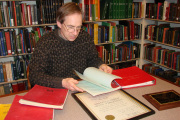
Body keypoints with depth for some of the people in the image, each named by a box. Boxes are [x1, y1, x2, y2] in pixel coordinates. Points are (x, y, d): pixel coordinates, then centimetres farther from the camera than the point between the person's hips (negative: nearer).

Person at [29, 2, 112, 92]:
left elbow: (93, 59, 16)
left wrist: (100, 65, -6)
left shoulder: (85, 37, 0)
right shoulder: (45, 43, -12)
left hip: (84, 91, 3)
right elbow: (34, 75, -18)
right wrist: (62, 82, -31)